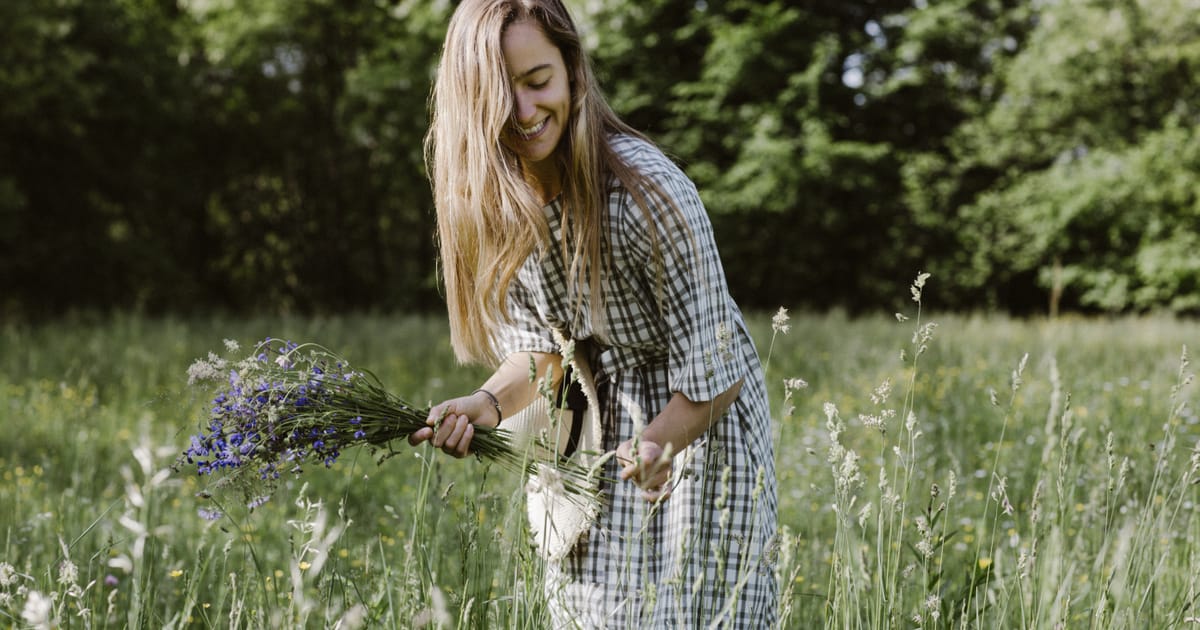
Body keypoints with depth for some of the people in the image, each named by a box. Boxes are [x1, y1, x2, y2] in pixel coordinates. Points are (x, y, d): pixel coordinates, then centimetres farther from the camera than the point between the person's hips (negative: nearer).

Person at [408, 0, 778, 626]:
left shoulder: (648, 190, -29)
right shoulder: (490, 197, -11)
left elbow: (711, 375, -23)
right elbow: (535, 344, -6)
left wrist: (657, 446, -37)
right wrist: (489, 403, -25)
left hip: (697, 422, -5)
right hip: (593, 428, 5)